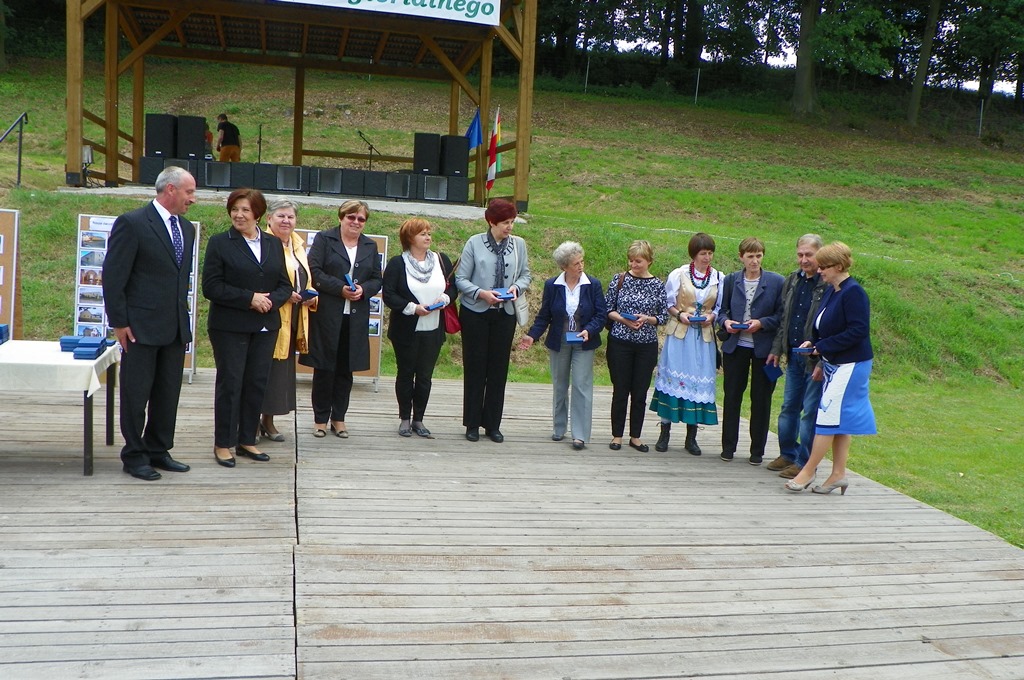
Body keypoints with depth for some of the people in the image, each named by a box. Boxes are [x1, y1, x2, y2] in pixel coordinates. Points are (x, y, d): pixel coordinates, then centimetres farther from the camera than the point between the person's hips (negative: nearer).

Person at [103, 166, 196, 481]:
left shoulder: (187, 228, 13)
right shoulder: (131, 223, -9)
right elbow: (113, 276, -10)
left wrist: (183, 317, 14)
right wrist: (119, 322, -12)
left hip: (175, 327, 7)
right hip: (142, 326, -7)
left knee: (168, 395, 12)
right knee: (136, 394, 4)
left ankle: (159, 451, 24)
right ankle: (134, 456, 15)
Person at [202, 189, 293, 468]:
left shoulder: (274, 244, 11)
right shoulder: (220, 243, -1)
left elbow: (285, 285, 10)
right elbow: (211, 287, -9)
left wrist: (270, 300, -11)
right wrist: (249, 298, -16)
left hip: (265, 327, 4)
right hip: (230, 327, -4)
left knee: (257, 383, 8)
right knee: (230, 383, 1)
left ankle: (247, 440, 20)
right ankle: (223, 443, 12)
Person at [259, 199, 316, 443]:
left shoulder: (297, 246, 17)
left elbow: (306, 279, 24)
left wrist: (311, 297, 5)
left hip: (292, 321, 8)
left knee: (282, 370, 12)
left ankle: (268, 421, 21)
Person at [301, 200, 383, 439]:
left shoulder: (370, 246, 14)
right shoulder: (324, 239, 2)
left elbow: (377, 280, 12)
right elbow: (314, 271, -7)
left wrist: (363, 289, -9)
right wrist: (341, 288, -16)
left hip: (356, 318, 3)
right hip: (326, 314, -3)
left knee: (345, 369, 7)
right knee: (324, 368, 2)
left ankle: (339, 417, 18)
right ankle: (320, 418, 13)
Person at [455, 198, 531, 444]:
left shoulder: (519, 244, 3)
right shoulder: (474, 243, -5)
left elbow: (526, 274, 10)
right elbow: (461, 279, -4)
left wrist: (517, 287, -11)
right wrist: (481, 293, -19)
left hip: (505, 314, 3)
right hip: (475, 313, -2)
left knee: (499, 369, 6)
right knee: (474, 368, 4)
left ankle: (493, 424, 17)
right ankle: (472, 424, 15)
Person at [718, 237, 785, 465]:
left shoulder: (777, 282, -2)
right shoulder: (731, 280, 5)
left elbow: (782, 315, -3)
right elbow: (722, 311, 10)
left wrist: (761, 323, -17)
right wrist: (725, 322, -10)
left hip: (764, 349, -2)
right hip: (735, 346, 2)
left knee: (761, 399, 5)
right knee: (732, 396, 8)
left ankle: (757, 451, 15)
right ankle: (728, 446, 19)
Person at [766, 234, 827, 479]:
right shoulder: (792, 281, 10)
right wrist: (777, 349, 17)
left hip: (816, 359, -7)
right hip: (793, 356, 7)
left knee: (810, 411, 0)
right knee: (789, 407, 15)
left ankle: (804, 463, 10)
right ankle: (788, 454, 29)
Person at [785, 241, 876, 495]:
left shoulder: (853, 292, -17)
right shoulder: (831, 291, 10)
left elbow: (859, 330, -22)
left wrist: (823, 346, -19)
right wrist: (812, 342, 2)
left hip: (850, 365, -9)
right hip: (834, 364, 9)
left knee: (828, 415, -6)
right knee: (840, 419, 11)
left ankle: (808, 471, 0)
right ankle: (839, 474, 17)